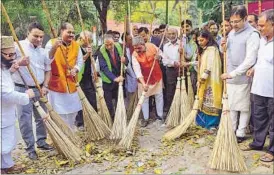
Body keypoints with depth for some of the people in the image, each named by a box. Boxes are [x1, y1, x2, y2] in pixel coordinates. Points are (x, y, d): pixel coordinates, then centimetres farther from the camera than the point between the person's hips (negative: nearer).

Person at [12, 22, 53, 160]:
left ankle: (41, 141, 30)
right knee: (25, 120, 1)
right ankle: (30, 148, 13)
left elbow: (48, 70, 14)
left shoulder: (43, 51, 8)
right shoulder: (18, 46, -9)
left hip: (39, 89, 5)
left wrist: (45, 86, 3)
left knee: (41, 117, 14)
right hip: (22, 89, -5)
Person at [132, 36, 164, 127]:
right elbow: (137, 71, -26)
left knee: (159, 96, 12)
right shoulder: (134, 55, -20)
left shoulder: (151, 46, -13)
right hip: (144, 79, -2)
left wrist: (158, 56, -17)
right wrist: (143, 84, -36)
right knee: (144, 98, 3)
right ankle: (145, 118, 17)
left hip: (157, 76, 2)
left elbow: (160, 52, 8)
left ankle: (160, 115, 28)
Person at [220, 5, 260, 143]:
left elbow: (250, 60, -21)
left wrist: (232, 73, -24)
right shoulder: (231, 33, 10)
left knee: (244, 107, 6)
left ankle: (240, 133, 17)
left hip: (243, 78, -7)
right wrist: (222, 47, -4)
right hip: (230, 76, 7)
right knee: (231, 105, 14)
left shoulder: (252, 34, -14)